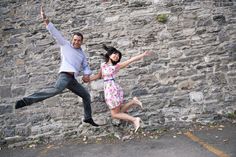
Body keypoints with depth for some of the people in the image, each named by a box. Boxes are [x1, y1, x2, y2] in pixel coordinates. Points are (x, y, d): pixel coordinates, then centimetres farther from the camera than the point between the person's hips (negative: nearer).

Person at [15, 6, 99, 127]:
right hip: (65, 74, -7)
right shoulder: (65, 44, 11)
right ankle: (27, 100, -41)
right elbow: (55, 32, 3)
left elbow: (86, 66, 24)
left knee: (86, 95, 11)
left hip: (73, 79, 7)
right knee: (57, 89, -38)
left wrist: (87, 75, 1)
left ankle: (88, 118, 24)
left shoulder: (82, 54, 24)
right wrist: (46, 20, -7)